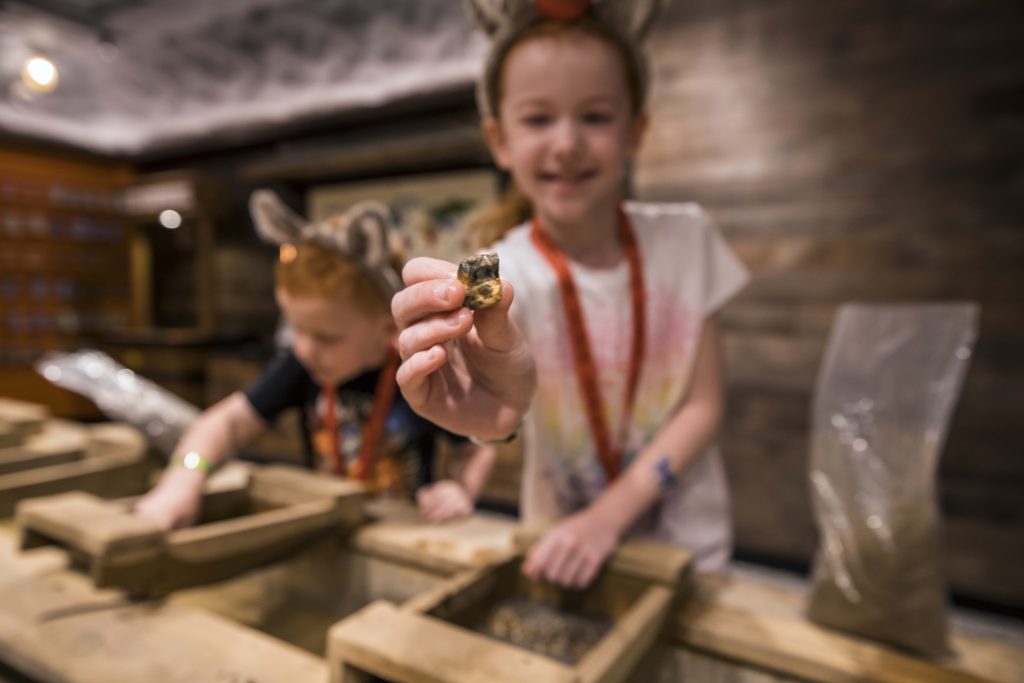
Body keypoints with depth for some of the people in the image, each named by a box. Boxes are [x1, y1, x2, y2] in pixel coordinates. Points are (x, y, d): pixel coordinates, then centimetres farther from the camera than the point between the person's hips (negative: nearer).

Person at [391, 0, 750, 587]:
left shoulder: (686, 237, -12)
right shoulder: (503, 275, -19)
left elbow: (704, 406, -11)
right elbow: (506, 412, -38)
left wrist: (609, 514, -19)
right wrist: (488, 411, -61)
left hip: (688, 541, 2)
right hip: (567, 541, -1)